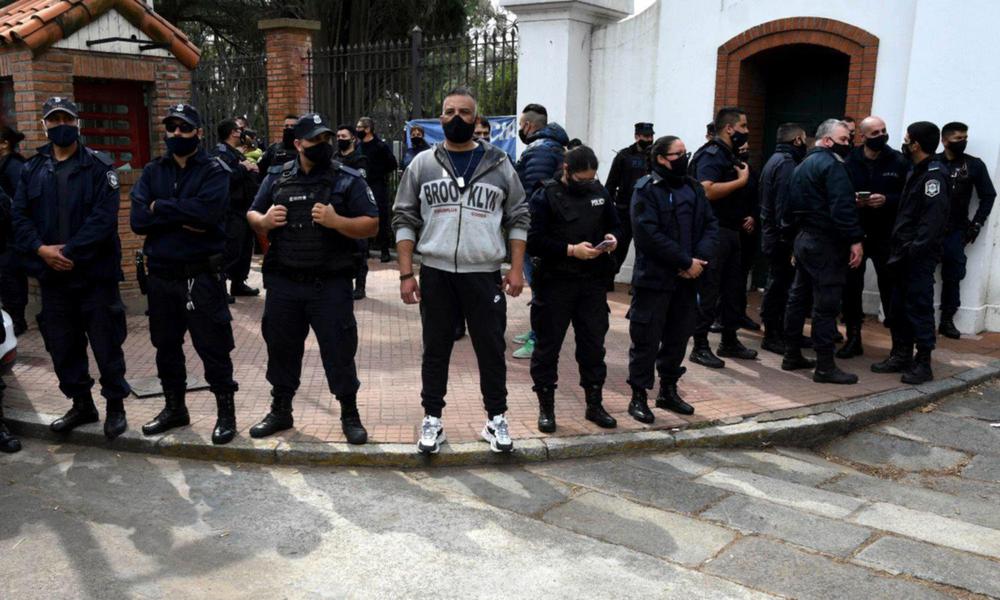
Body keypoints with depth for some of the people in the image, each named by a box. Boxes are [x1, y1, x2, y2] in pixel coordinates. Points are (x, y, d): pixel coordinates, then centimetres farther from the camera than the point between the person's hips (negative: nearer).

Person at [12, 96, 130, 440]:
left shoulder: (99, 167, -3)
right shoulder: (32, 170, 11)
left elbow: (103, 216, -14)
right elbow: (20, 217, 5)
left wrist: (70, 252, -19)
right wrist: (41, 250, -13)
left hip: (95, 274, -4)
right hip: (52, 277, 5)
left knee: (106, 344, 1)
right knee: (62, 347, 12)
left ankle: (115, 405, 17)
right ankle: (81, 405, 28)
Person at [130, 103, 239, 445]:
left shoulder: (215, 171, -5)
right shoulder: (153, 172, 8)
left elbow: (207, 212, -23)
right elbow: (138, 219, -5)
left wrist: (160, 209, -12)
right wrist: (183, 218, -17)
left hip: (202, 276, -5)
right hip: (161, 275, 5)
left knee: (213, 347, 0)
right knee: (166, 345, 16)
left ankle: (226, 412, 14)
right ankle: (174, 408, 32)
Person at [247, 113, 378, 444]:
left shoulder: (349, 180, -3)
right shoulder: (277, 178, 7)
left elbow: (371, 226, -7)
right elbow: (252, 214, 16)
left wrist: (336, 221, -23)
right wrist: (264, 221, -8)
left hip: (330, 285, -3)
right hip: (283, 282, 4)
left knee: (339, 350, 3)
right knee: (281, 347, 15)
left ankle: (350, 414, 18)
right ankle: (280, 410, 32)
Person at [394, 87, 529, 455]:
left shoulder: (499, 164, 4)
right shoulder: (423, 164, 4)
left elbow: (518, 219, 6)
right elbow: (405, 220, 4)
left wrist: (516, 269, -3)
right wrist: (406, 274, -4)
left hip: (485, 274, 0)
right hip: (436, 275, 0)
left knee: (491, 349, 7)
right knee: (435, 350, 10)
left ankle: (496, 419, 21)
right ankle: (432, 420, 23)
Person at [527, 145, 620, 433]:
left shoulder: (599, 192, 8)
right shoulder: (545, 196, -8)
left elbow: (614, 224, 20)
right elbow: (533, 242, -15)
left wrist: (612, 238, -3)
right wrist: (571, 250, -21)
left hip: (593, 282, 4)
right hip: (555, 283, -4)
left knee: (593, 344, 11)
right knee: (548, 346, 4)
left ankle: (595, 405, 25)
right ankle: (546, 407, 18)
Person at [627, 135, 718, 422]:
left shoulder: (693, 187, 12)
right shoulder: (646, 190, -9)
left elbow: (711, 224, 7)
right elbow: (650, 234, -18)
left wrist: (700, 258, -10)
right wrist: (686, 261, -17)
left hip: (686, 280, 7)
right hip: (654, 279, -6)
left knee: (679, 337, 15)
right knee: (646, 339, 0)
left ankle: (668, 390, 30)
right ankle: (638, 396, 11)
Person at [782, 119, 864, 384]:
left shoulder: (802, 166, 18)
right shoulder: (831, 165, -13)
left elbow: (791, 207, 20)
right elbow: (843, 207, -23)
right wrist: (855, 239, -23)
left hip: (804, 239, 10)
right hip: (825, 243, -10)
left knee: (798, 297, 13)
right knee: (826, 304, -7)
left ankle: (792, 355, 20)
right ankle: (825, 366, -5)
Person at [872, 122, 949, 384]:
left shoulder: (934, 175, -13)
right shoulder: (916, 173, 18)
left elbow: (933, 217, -22)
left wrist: (914, 249, -25)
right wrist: (898, 249, 13)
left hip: (920, 257, -9)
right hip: (905, 255, 9)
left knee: (919, 308, -4)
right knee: (898, 308, 13)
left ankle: (923, 364, 4)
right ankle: (901, 356, 23)